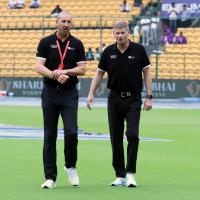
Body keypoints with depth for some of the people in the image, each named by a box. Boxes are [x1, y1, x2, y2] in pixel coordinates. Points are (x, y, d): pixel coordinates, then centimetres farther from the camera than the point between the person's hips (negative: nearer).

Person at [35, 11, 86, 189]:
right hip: (50, 92, 0)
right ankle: (50, 177, 7)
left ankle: (70, 166, 13)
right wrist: (54, 75, -22)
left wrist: (65, 72, -14)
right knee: (50, 135, 2)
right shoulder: (46, 42, 2)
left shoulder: (77, 44, 5)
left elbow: (82, 69, 2)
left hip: (69, 94, 0)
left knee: (71, 132, -13)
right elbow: (39, 67, -6)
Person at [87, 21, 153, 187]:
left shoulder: (139, 50, -4)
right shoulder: (108, 52, 1)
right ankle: (120, 175, 9)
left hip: (133, 99, -2)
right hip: (115, 98, 2)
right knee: (116, 138, 3)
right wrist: (91, 94, -1)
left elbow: (147, 73, 0)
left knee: (133, 135, -15)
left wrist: (149, 97, -5)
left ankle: (131, 173, -7)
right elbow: (99, 74, 9)